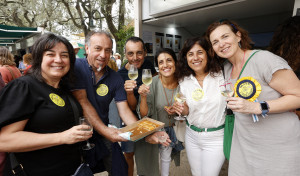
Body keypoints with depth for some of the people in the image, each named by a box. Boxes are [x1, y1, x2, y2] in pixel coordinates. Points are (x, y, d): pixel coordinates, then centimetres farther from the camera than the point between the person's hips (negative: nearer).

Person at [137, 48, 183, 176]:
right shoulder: (152, 83, -24)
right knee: (150, 161, 19)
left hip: (169, 128, 3)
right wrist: (143, 97, -38)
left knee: (166, 158, 26)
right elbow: (144, 115, -22)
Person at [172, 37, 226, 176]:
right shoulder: (184, 81, -3)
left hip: (215, 138, -3)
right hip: (191, 136, 3)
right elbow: (187, 111, 4)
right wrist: (180, 108, -16)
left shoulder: (221, 75, -12)